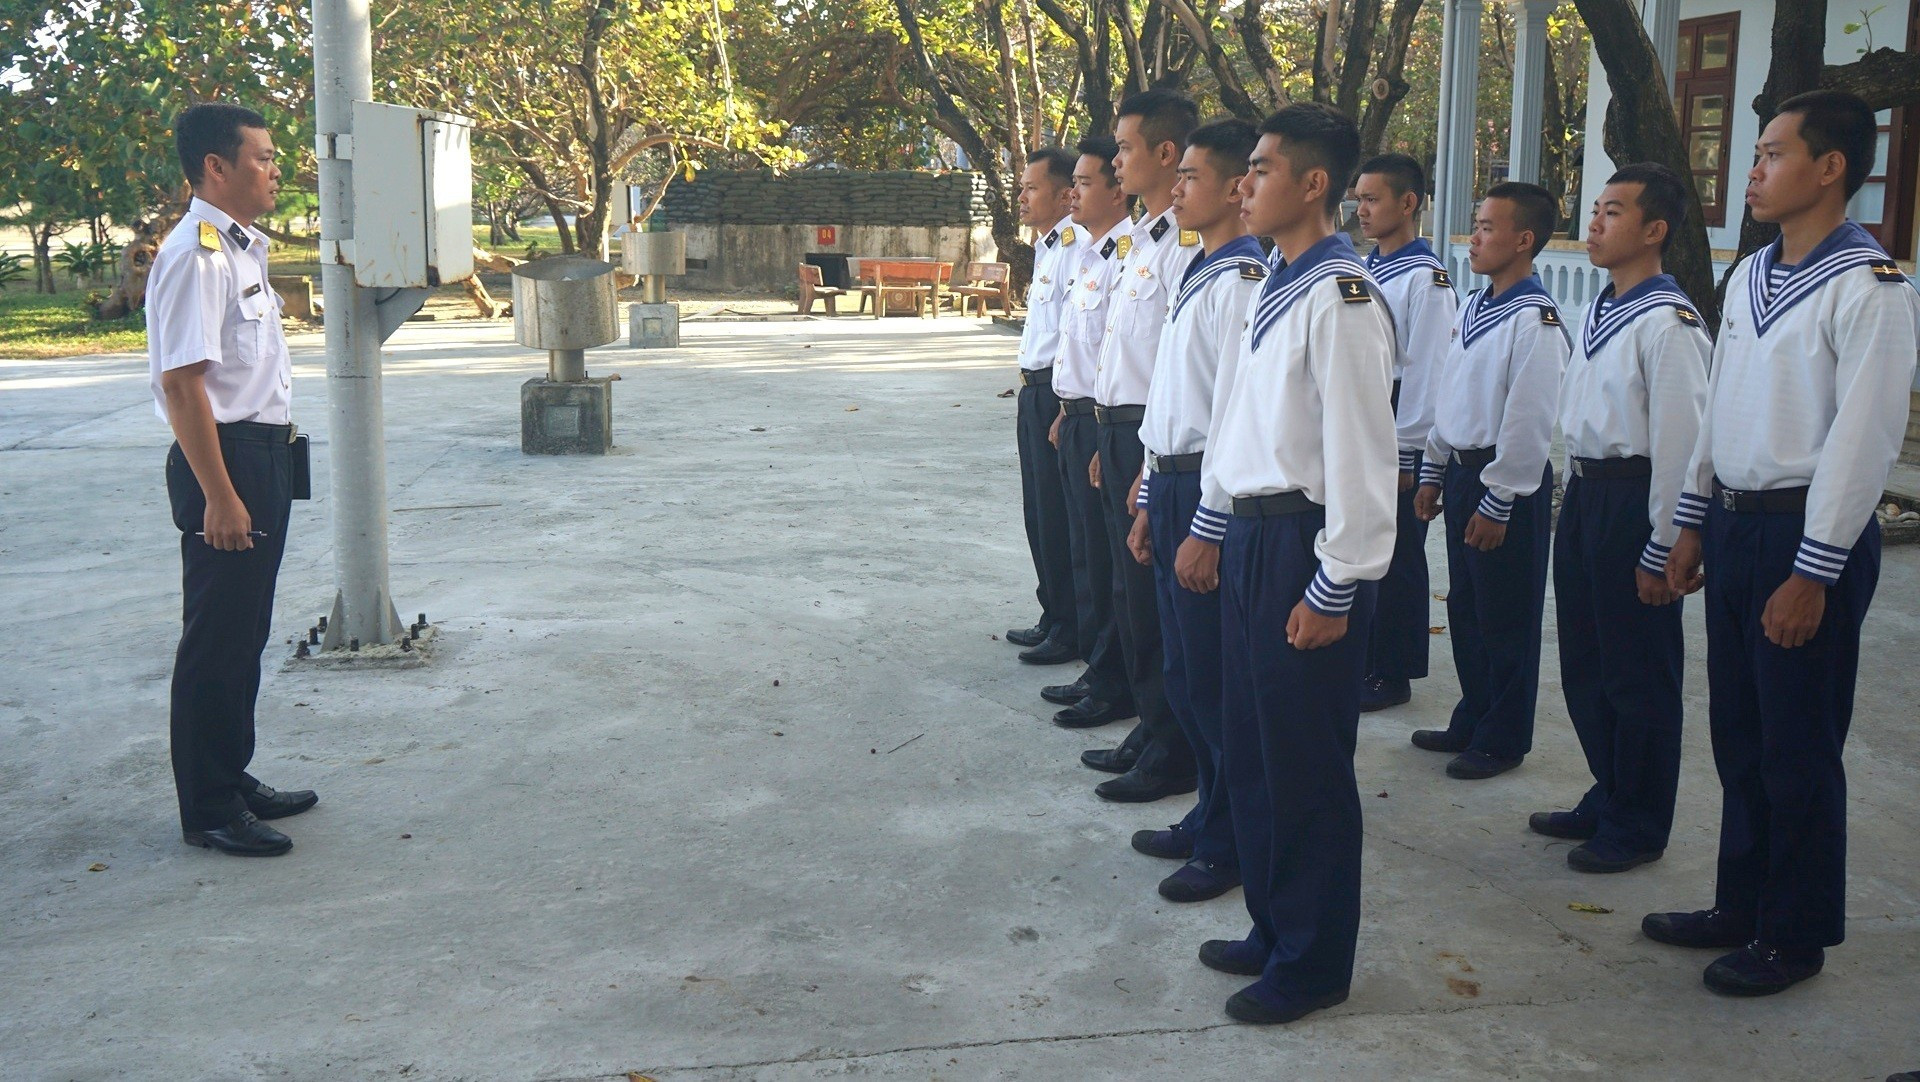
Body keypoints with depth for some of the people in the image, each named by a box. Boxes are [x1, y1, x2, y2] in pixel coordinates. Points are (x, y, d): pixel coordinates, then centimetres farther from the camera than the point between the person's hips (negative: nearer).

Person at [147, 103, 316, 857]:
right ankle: (208, 810, 11)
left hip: (263, 453, 10)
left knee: (246, 632, 18)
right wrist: (219, 495, -24)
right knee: (218, 638, 0)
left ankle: (231, 780, 32)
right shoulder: (195, 256, -18)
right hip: (224, 456, -10)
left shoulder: (242, 250, 13)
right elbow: (182, 382, -23)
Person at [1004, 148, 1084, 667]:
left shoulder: (1075, 247, -16)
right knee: (1039, 512, 17)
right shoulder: (1045, 247, 15)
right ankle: (1053, 618, 29)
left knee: (1058, 516, -2)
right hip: (1034, 391, 10)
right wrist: (1032, 390, 18)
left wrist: (1065, 407, -22)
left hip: (1057, 391, -10)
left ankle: (1070, 630, 10)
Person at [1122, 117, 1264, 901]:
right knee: (1183, 669, 17)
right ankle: (1208, 817, 32)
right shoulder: (1196, 274, 15)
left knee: (1213, 677, 1)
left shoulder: (1241, 280, -16)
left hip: (1211, 486, -10)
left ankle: (1228, 845, 16)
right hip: (1171, 481, 10)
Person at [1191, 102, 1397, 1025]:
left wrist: (1333, 589, -19)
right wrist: (1210, 529, 22)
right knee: (1249, 751, 18)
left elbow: (1359, 448, -19)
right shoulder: (1274, 289, 13)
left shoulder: (1340, 296, -17)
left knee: (1307, 766, 4)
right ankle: (1274, 929, 35)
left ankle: (1314, 963, 20)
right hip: (1250, 535, 9)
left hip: (1304, 543, -9)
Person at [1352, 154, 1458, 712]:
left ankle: (1392, 673, 13)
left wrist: (1403, 454, -16)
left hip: (1396, 439, -8)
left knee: (1396, 560, 3)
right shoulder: (1362, 270, 12)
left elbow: (1425, 370, -16)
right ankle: (1361, 660, 26)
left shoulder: (1427, 279, -13)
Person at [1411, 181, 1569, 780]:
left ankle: (1502, 740, 17)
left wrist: (1497, 504, -18)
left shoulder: (1535, 321, -17)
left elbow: (1530, 421, -19)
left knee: (1506, 619, 4)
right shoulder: (1471, 309, 10)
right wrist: (1433, 474, 17)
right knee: (1465, 607, 17)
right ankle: (1471, 723, 31)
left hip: (1506, 483, -9)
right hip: (1461, 471, 9)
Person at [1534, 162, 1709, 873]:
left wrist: (1660, 552, -18)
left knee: (1638, 677, 4)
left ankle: (1638, 828, 19)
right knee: (1584, 667, 18)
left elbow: (1680, 442, -19)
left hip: (1633, 501, -9)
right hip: (1584, 494, 9)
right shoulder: (1597, 312, 12)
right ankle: (1607, 798, 35)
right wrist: (1577, 501, 18)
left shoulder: (1668, 323, -17)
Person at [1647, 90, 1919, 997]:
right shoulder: (1747, 277, 10)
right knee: (1738, 734, 16)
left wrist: (1812, 572, -18)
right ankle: (1742, 905, 31)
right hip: (1733, 522, 8)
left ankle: (1795, 935, 20)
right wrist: (1694, 524, 15)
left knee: (1797, 749, 4)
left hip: (1807, 533, -8)